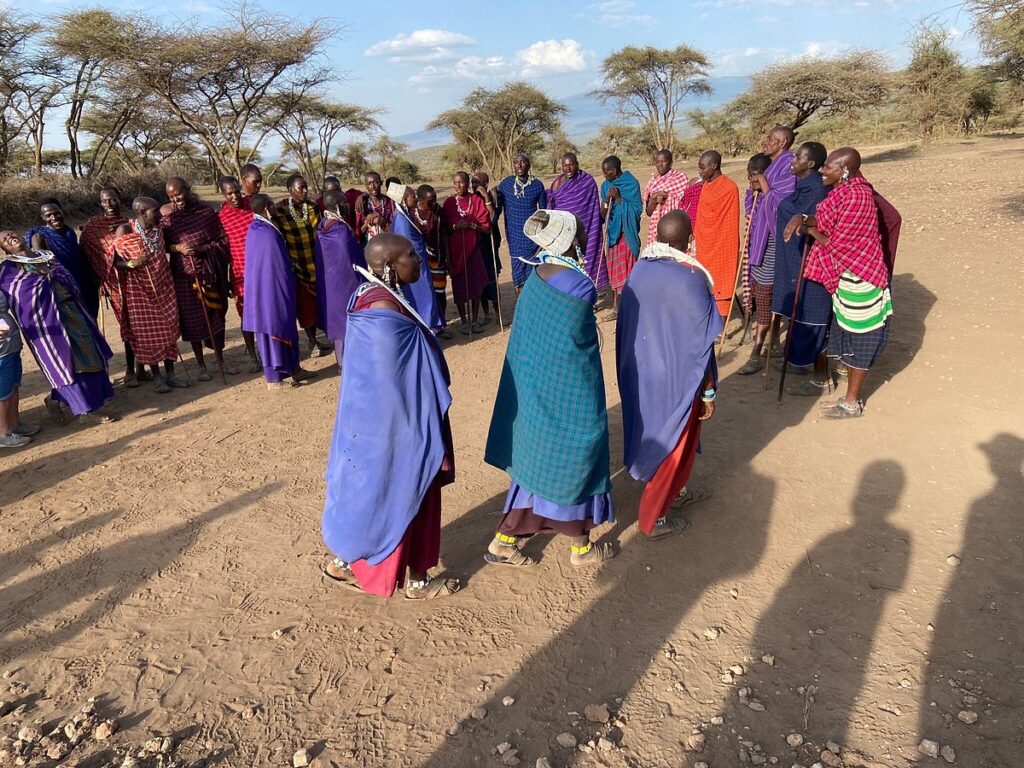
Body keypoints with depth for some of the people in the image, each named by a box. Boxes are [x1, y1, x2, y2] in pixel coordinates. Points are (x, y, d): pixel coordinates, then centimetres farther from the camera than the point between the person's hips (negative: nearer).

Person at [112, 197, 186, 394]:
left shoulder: (158, 229, 0)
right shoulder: (125, 232, -15)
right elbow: (115, 261, -12)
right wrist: (132, 264, -27)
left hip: (163, 287, 5)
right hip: (139, 290, -5)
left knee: (168, 329, 5)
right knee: (148, 333, 3)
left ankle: (170, 374, 15)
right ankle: (157, 376, 14)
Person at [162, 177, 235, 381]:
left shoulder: (206, 212, -2)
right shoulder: (166, 217, -2)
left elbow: (223, 240, 0)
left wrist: (202, 249, -14)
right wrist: (176, 248, -13)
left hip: (210, 273, 1)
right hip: (184, 276, -1)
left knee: (216, 315, 9)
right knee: (192, 319, 4)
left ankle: (220, 360, 26)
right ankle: (201, 365, 18)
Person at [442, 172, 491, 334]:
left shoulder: (477, 201, 1)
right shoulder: (449, 203, 4)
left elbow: (486, 228, -1)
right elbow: (444, 229, 6)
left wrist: (471, 224, -17)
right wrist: (455, 226, -13)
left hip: (474, 248, 0)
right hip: (455, 249, 1)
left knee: (476, 284, 2)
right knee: (459, 286, 1)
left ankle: (475, 320, 16)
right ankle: (464, 321, 13)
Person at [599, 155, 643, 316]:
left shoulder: (632, 184, -8)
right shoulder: (606, 186, 7)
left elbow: (637, 210, -11)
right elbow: (602, 215, 6)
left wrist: (618, 198, -16)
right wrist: (607, 200, -13)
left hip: (628, 233, -6)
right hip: (613, 233, 6)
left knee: (627, 270, -4)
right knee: (615, 270, 9)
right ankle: (618, 306, 18)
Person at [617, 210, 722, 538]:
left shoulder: (639, 270, -6)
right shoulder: (691, 280, -24)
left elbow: (626, 326, 4)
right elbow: (700, 346, -19)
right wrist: (709, 392, -8)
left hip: (640, 371, 7)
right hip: (675, 378, -6)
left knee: (657, 432, 26)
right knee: (672, 444, 12)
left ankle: (674, 490, 48)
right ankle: (652, 519, 24)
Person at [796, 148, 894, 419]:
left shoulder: (855, 196, -22)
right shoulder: (844, 190, 6)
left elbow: (835, 243, -20)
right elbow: (828, 220, 11)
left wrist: (810, 229, -4)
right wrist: (807, 219, -8)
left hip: (858, 276, -9)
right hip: (844, 275, 9)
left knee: (858, 340, 3)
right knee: (849, 339, 17)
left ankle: (852, 403, 15)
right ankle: (850, 397, 29)